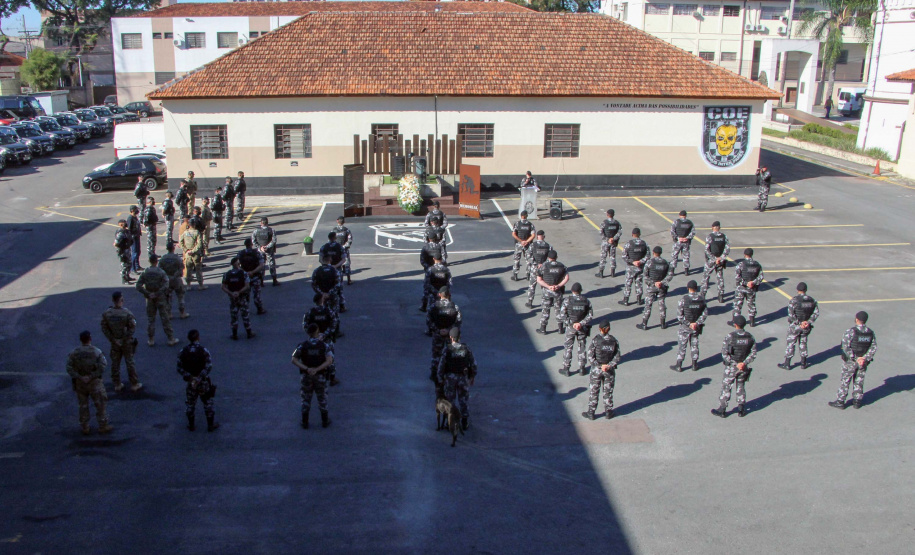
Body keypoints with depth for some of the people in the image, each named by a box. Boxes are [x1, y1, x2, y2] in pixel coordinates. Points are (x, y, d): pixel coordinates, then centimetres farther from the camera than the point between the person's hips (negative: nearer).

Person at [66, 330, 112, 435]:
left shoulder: (74, 353, -4)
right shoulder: (96, 352, -12)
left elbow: (69, 368, -11)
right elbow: (102, 366, -20)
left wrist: (80, 378, -12)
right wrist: (91, 376, -15)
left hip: (80, 383, 3)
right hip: (94, 383, -3)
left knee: (83, 405, 14)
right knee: (100, 404, 8)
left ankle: (85, 428, 22)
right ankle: (103, 426, 15)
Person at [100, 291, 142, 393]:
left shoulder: (106, 313, -10)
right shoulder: (127, 313, -20)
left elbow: (104, 328, -7)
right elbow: (133, 328, -19)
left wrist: (113, 340, -3)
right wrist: (126, 339, -9)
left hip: (114, 342, 3)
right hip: (127, 342, -3)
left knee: (115, 363, 15)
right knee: (130, 362, 10)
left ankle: (117, 385, 24)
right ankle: (134, 384, 19)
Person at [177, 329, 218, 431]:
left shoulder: (183, 352, -6)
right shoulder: (203, 350, -13)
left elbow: (180, 368, -9)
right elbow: (209, 366, -21)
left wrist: (189, 377, -14)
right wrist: (200, 378, -21)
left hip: (190, 381, 2)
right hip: (204, 381, -2)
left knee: (190, 403, 18)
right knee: (208, 402, 12)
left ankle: (191, 425, 28)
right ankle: (211, 425, 20)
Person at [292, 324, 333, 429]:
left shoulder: (302, 345, -9)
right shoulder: (324, 345, -11)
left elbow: (294, 360, -18)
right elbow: (329, 361, -23)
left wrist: (307, 369, -25)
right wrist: (316, 369, -27)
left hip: (306, 377, 1)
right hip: (320, 377, 0)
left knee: (306, 399, 16)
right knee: (322, 399, 17)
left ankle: (305, 422, 23)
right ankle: (325, 421, 26)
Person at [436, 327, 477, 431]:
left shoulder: (447, 350, -20)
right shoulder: (466, 349, -15)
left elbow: (441, 366, -15)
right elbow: (473, 364, -5)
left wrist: (440, 381, -3)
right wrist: (472, 377, 11)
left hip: (450, 378, -1)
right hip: (463, 378, 1)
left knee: (450, 400, 16)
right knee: (464, 400, 16)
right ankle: (465, 423, 25)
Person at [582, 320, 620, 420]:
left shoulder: (595, 340, -13)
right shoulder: (614, 341, -6)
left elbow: (590, 356, -15)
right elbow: (617, 357, -7)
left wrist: (600, 366, -11)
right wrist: (609, 366, -11)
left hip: (596, 370, -2)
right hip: (610, 371, 2)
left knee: (593, 392, 10)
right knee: (608, 391, 16)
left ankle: (591, 413, 18)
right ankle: (608, 412, 27)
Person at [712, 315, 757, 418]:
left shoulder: (730, 336, -17)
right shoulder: (750, 337, -4)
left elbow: (724, 353, -16)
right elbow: (753, 354, -4)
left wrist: (733, 363, -9)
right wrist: (744, 363, -11)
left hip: (731, 367, -4)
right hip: (744, 367, 4)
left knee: (726, 387, 8)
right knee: (741, 387, 18)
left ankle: (722, 410, 15)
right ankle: (741, 409, 26)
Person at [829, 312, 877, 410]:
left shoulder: (850, 332, -19)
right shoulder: (871, 333, -3)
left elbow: (846, 347, -22)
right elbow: (873, 348, -5)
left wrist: (855, 359, -16)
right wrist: (865, 358, -12)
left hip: (850, 361, -4)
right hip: (863, 362, 4)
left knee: (845, 381, 6)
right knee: (859, 381, 17)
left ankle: (840, 401, 11)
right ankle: (857, 401, 26)